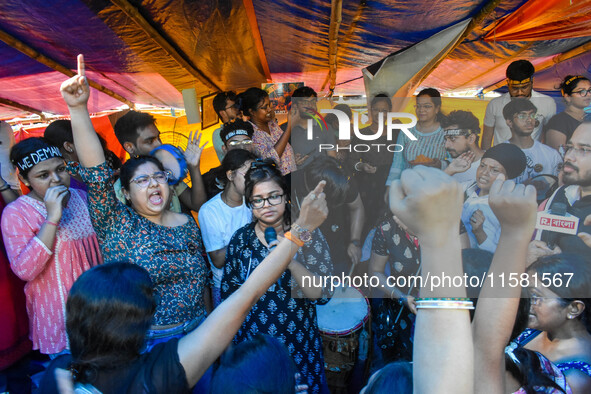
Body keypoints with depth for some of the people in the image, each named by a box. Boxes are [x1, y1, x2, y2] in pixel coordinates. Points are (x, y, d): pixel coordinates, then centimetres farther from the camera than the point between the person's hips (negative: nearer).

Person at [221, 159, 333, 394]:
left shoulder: (307, 235, -9)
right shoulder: (241, 238, -3)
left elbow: (322, 294, -17)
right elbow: (228, 293, 7)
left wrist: (291, 260, -30)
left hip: (298, 346, -1)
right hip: (250, 345, 2)